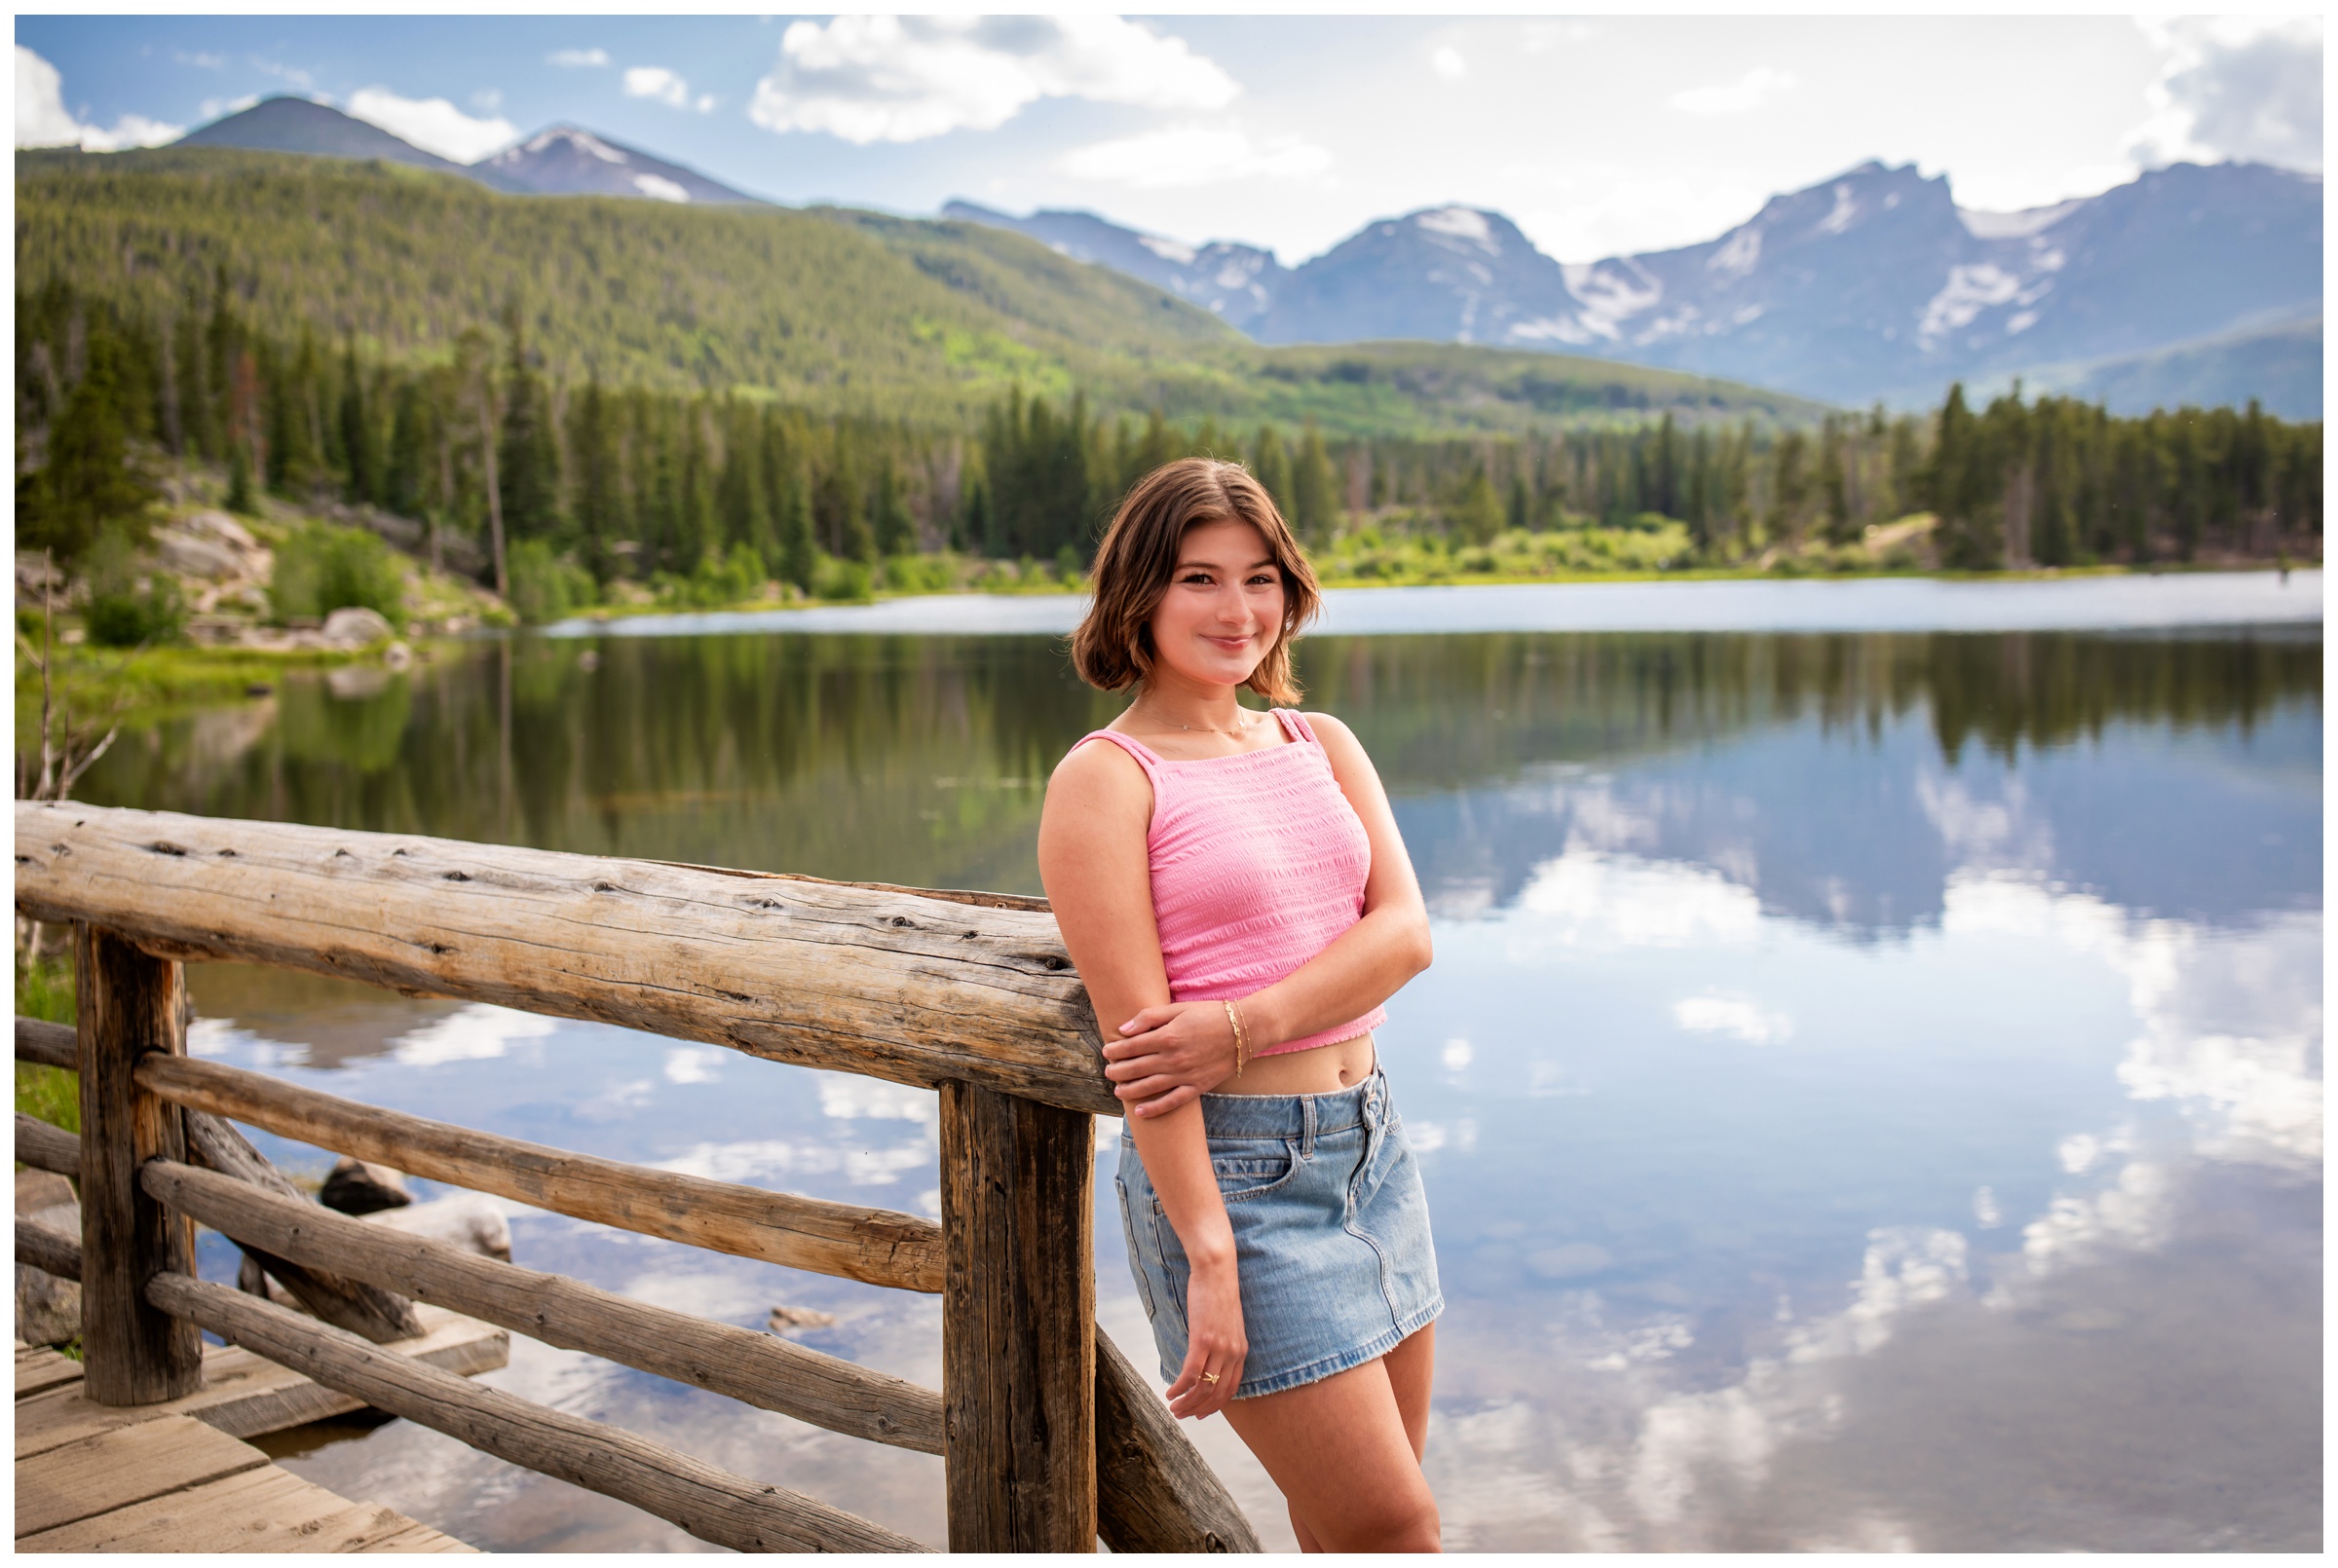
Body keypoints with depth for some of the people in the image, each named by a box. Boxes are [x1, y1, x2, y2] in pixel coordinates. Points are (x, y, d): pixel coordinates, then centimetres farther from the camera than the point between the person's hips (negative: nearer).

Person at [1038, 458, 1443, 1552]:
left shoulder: (1321, 745, 11)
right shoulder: (1105, 777, -9)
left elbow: (1405, 931, -2)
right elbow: (1136, 1041, -15)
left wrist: (1244, 1027, -17)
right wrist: (1208, 1259, -19)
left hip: (1368, 1138, 6)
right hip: (1232, 1168, -6)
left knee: (1351, 1531, 14)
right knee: (1394, 1532, -3)